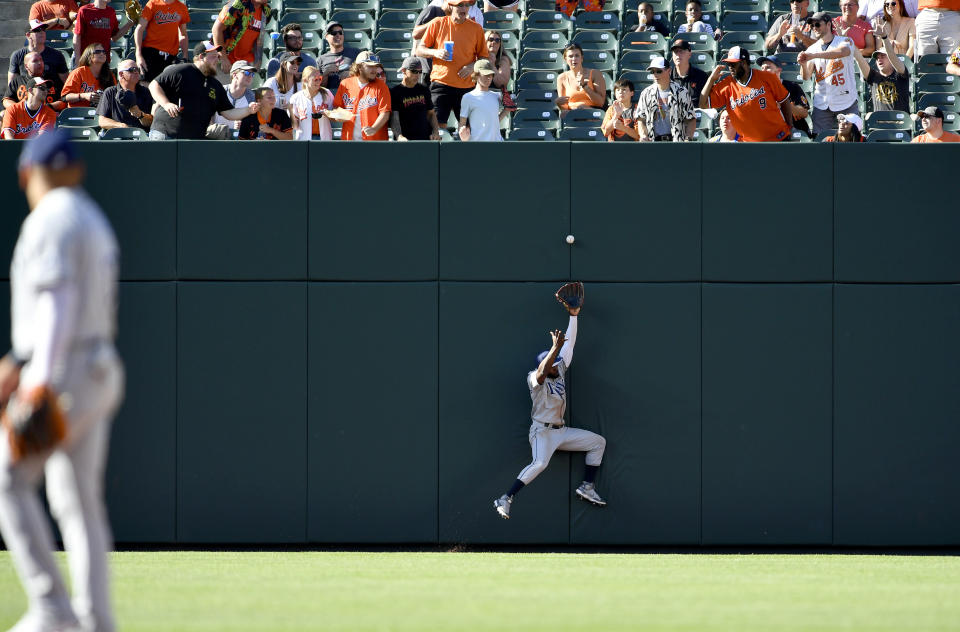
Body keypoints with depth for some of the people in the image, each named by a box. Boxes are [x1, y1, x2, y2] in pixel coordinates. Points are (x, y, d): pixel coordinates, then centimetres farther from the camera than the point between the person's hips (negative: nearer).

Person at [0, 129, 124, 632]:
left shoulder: (48, 220, -10)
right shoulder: (95, 222, 19)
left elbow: (56, 302, -21)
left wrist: (42, 379, -27)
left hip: (64, 376, -9)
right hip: (101, 373, 9)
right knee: (79, 501, 9)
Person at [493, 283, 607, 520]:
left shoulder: (560, 370, 8)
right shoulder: (535, 379, -14)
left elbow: (569, 343, 8)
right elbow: (541, 372, -38)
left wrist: (574, 315, 3)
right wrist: (556, 347, -45)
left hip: (561, 430, 9)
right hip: (542, 431, -9)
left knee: (598, 442, 10)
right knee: (540, 464, -32)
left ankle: (587, 487, 12)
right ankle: (505, 500, -34)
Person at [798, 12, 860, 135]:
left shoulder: (844, 41, -1)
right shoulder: (812, 49, 10)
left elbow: (844, 51, -27)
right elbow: (806, 76, 1)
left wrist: (814, 55, -33)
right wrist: (803, 64, -23)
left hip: (846, 102, -3)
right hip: (822, 105, 3)